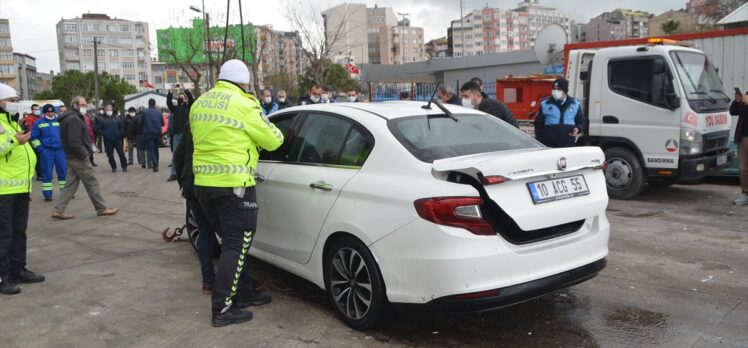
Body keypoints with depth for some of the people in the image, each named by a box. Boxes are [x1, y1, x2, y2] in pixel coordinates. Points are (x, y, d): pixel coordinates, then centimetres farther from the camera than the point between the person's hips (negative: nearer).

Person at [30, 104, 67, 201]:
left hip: (60, 150, 2)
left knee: (64, 171, 4)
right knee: (47, 173, 0)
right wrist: (39, 148, -7)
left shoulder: (60, 121, 11)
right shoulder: (39, 123, 4)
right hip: (46, 151, -2)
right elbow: (34, 137, 3)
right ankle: (47, 194, 5)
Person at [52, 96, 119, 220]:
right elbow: (74, 141, -25)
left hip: (72, 157, 10)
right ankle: (102, 209, 6)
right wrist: (84, 153, -18)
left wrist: (88, 148, 13)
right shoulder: (74, 119, -16)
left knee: (71, 184, 11)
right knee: (92, 183, -2)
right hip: (79, 158, -10)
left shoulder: (69, 118, 17)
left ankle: (58, 210, 9)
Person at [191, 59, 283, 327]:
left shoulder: (199, 103, 13)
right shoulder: (243, 104, -9)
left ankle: (244, 293, 29)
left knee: (231, 242, 19)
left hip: (203, 182, 8)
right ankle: (223, 309, 3)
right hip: (233, 185, -8)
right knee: (236, 246, 1)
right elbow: (272, 141, -4)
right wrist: (276, 133, 19)